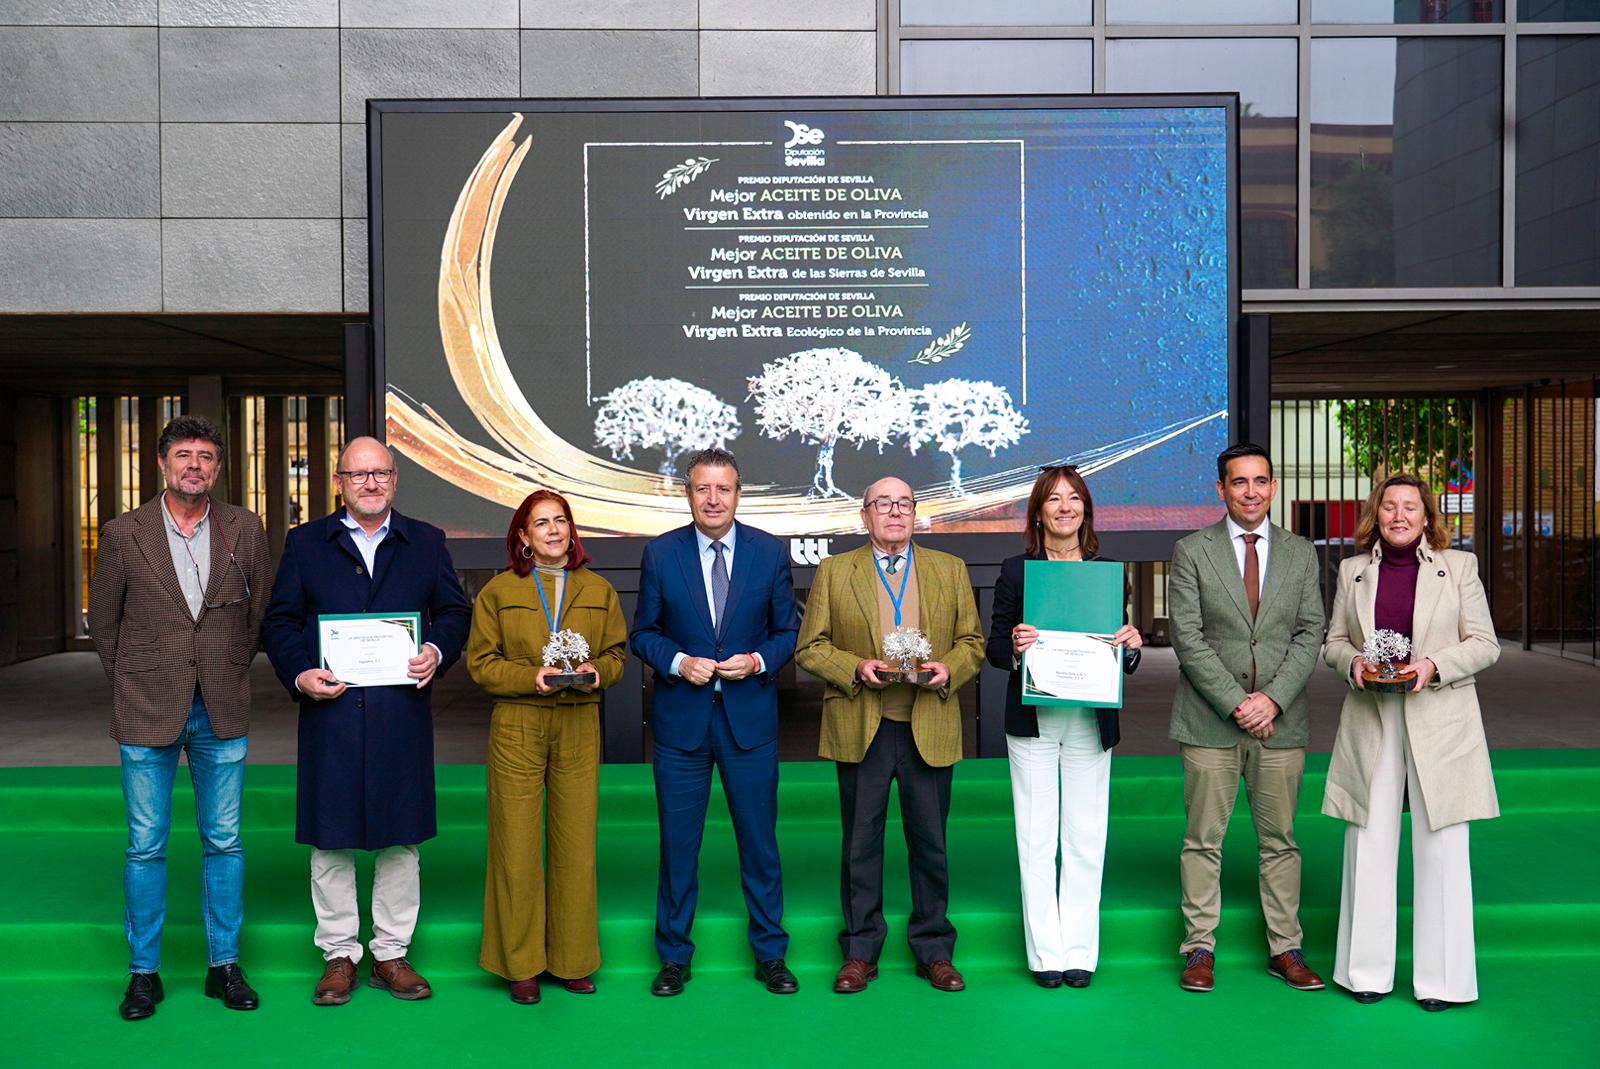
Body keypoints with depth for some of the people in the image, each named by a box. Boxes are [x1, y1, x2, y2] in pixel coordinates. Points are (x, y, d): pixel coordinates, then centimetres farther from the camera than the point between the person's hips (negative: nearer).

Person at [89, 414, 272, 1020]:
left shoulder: (245, 530, 0)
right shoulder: (124, 534, -3)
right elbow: (103, 621, 7)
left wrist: (229, 672, 10)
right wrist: (133, 686, 8)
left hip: (222, 714, 1)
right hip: (147, 715, -1)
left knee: (224, 842, 8)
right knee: (145, 846, 7)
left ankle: (224, 966, 21)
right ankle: (144, 971, 21)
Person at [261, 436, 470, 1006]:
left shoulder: (426, 542, 11)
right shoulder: (305, 542, 9)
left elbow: (454, 611, 11)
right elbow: (279, 620, 6)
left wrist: (436, 651, -9)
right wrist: (299, 674, -10)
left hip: (402, 713, 1)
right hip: (330, 710, 0)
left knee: (400, 838, 7)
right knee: (330, 837, 6)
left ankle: (391, 954, 20)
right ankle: (339, 954, 20)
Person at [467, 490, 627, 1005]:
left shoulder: (598, 591, 10)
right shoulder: (498, 591, 4)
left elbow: (616, 653, 14)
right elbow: (481, 663, 2)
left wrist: (596, 670, -8)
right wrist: (530, 677, -13)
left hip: (579, 726, 2)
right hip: (517, 726, -2)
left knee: (576, 842, 4)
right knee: (516, 845, 0)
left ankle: (573, 960, 18)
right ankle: (521, 964, 14)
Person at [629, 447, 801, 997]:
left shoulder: (771, 552, 0)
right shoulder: (660, 553, 0)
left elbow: (789, 631, 5)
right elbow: (643, 633, 4)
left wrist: (758, 661, -13)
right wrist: (678, 662, -14)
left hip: (750, 718, 0)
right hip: (681, 719, 0)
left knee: (759, 839, 8)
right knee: (677, 843, 8)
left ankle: (770, 954, 24)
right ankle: (674, 956, 24)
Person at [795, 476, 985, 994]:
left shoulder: (950, 570, 10)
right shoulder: (834, 571, 6)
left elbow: (972, 642, 10)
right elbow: (810, 647, 3)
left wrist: (949, 669, -10)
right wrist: (854, 669, -14)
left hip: (929, 729, 1)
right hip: (860, 730, -1)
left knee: (930, 843, 7)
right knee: (860, 844, 6)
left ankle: (934, 951, 21)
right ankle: (860, 952, 19)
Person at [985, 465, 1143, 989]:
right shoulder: (1016, 570, 3)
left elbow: (1124, 661, 11)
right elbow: (994, 647, 2)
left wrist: (1132, 646, -10)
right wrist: (1015, 647, -19)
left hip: (1090, 723, 1)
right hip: (1032, 721, -1)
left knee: (1086, 840, 6)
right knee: (1036, 840, 2)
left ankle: (1080, 951, 17)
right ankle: (1046, 952, 12)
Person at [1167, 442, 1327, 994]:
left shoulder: (1300, 553, 9)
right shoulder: (1191, 551, 1)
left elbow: (1310, 635, 4)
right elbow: (1187, 637, -5)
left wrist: (1272, 699, -9)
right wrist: (1235, 703, -12)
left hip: (1280, 719, 2)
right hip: (1209, 719, -2)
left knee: (1280, 840, 9)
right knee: (1203, 839, 3)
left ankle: (1285, 949, 19)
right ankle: (1200, 948, 12)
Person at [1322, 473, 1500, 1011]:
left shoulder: (1459, 566, 4)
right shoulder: (1353, 570, 9)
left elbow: (1485, 643, 2)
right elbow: (1334, 640, 13)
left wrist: (1433, 665, -15)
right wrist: (1352, 662, -9)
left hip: (1440, 721, -1)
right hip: (1370, 720, 2)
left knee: (1440, 847, 2)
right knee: (1369, 845, 4)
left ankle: (1441, 977, 14)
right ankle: (1367, 971, 16)